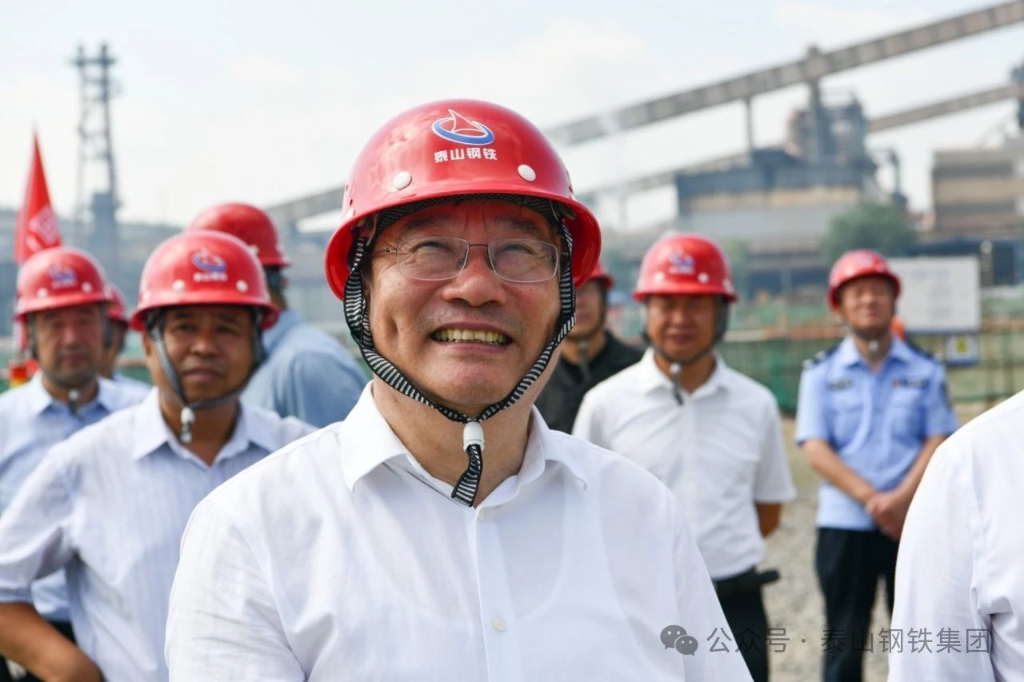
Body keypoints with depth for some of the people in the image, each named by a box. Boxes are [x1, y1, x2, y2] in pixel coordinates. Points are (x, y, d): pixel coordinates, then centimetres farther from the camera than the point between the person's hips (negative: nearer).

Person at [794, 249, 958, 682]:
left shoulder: (925, 370, 7)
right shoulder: (821, 373, 4)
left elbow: (938, 442, 1)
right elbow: (816, 450, -4)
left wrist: (902, 498, -15)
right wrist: (871, 498, -16)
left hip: (914, 523, 1)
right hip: (844, 526, -1)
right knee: (845, 643, 4)